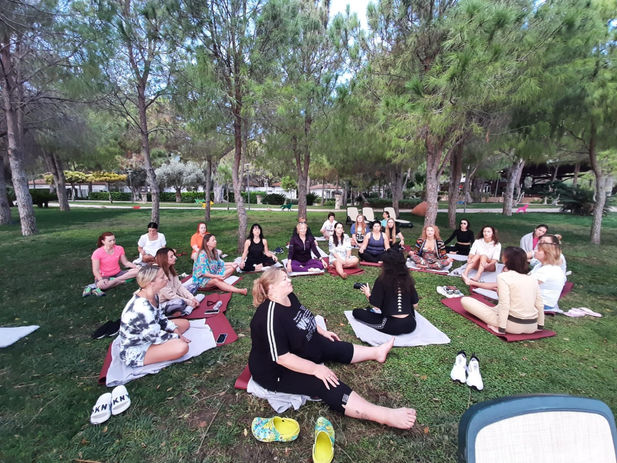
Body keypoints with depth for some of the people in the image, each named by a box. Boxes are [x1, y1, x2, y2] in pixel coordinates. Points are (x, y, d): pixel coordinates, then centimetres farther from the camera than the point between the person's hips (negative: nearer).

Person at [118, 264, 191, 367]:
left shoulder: (152, 296, -7)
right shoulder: (141, 308, -35)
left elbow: (160, 318, 7)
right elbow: (156, 337, -25)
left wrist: (175, 330, -4)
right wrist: (177, 337, -11)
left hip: (148, 333, 9)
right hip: (135, 352, -9)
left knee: (185, 323, 13)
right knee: (182, 346, -28)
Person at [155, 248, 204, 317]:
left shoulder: (170, 269, 5)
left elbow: (179, 286, 3)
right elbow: (169, 295, -23)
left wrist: (192, 298, -8)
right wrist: (188, 302, -18)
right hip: (162, 304, -10)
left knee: (193, 286, 9)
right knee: (180, 302, -40)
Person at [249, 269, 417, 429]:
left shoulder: (289, 297, -5)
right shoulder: (270, 317, -33)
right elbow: (282, 358, -30)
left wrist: (322, 332, 16)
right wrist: (315, 369, -26)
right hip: (278, 371, -9)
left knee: (337, 348, 9)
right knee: (327, 385, -21)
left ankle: (377, 352, 28)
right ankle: (386, 416, -26)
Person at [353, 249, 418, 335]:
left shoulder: (382, 280, -12)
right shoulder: (408, 279, 0)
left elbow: (376, 305, -13)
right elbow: (415, 305, 4)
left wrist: (368, 294, 6)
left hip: (393, 326, -4)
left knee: (356, 312, 6)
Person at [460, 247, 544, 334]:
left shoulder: (503, 276, -12)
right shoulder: (533, 280, 5)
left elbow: (504, 305, -19)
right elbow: (540, 305, 3)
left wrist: (501, 328, -15)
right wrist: (540, 326, 15)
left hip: (513, 325, -6)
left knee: (465, 300, -2)